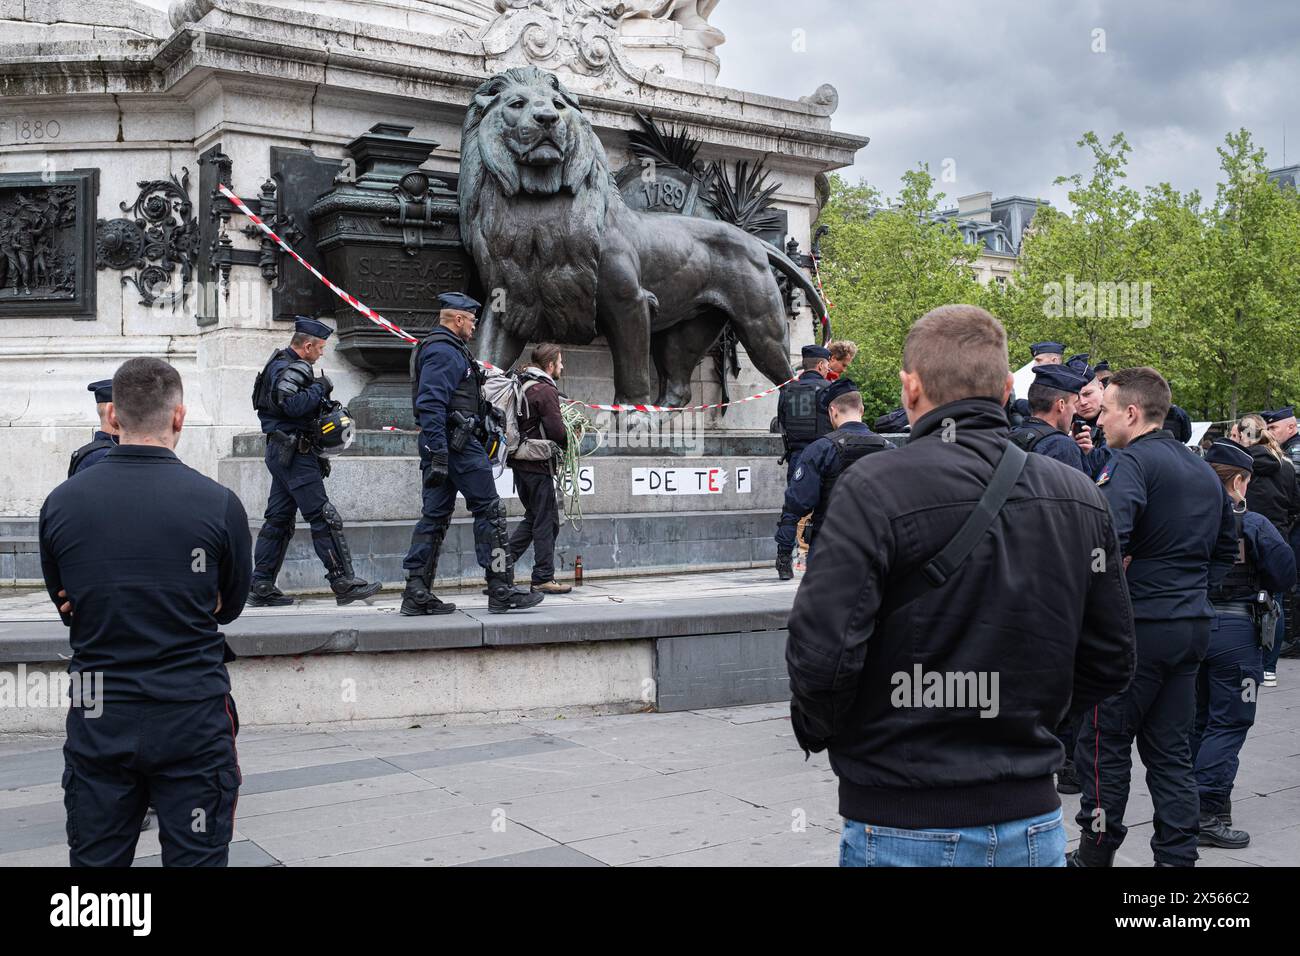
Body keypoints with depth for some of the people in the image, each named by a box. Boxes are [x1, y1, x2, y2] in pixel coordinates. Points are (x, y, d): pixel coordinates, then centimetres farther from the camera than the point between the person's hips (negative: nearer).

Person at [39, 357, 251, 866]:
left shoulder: (60, 502, -2)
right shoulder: (218, 503, -10)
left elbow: (67, 607, 10)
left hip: (97, 722, 2)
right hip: (193, 715, -2)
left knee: (95, 857, 14)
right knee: (195, 858, 8)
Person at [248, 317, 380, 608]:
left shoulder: (281, 364, 20)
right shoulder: (291, 369, -13)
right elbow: (293, 404, -28)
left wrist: (323, 404, 10)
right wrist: (320, 388, -14)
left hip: (280, 451, 11)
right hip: (295, 452, -11)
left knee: (278, 518, 10)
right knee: (324, 517, -10)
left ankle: (261, 587, 12)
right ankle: (344, 583, -10)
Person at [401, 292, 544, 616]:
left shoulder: (440, 349, 22)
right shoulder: (444, 351, -12)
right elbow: (431, 404, -21)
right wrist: (439, 455, -26)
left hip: (441, 446, 11)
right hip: (457, 443, -11)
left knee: (435, 516, 8)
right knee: (489, 510, -5)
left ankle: (417, 595, 7)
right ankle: (502, 591, -3)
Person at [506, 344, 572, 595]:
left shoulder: (521, 385, 13)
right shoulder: (546, 390, -14)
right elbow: (557, 430, -18)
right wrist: (569, 442, 3)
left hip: (519, 461, 9)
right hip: (537, 463, -9)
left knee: (533, 516, 18)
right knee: (546, 520, -1)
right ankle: (543, 578, 2)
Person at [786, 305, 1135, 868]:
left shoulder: (874, 489, -15)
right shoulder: (1080, 498, 1)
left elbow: (821, 655, -22)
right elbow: (1111, 663, 6)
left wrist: (816, 730, -2)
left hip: (904, 829, -4)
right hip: (1034, 824, 5)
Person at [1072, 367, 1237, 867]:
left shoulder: (1132, 461, -13)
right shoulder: (1204, 470, 13)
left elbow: (1105, 540, -28)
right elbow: (1226, 547, 24)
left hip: (1140, 621, -8)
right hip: (1193, 622, 8)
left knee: (1104, 742, 5)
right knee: (1170, 748, 13)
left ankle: (1097, 851, 15)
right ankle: (1177, 854, 15)